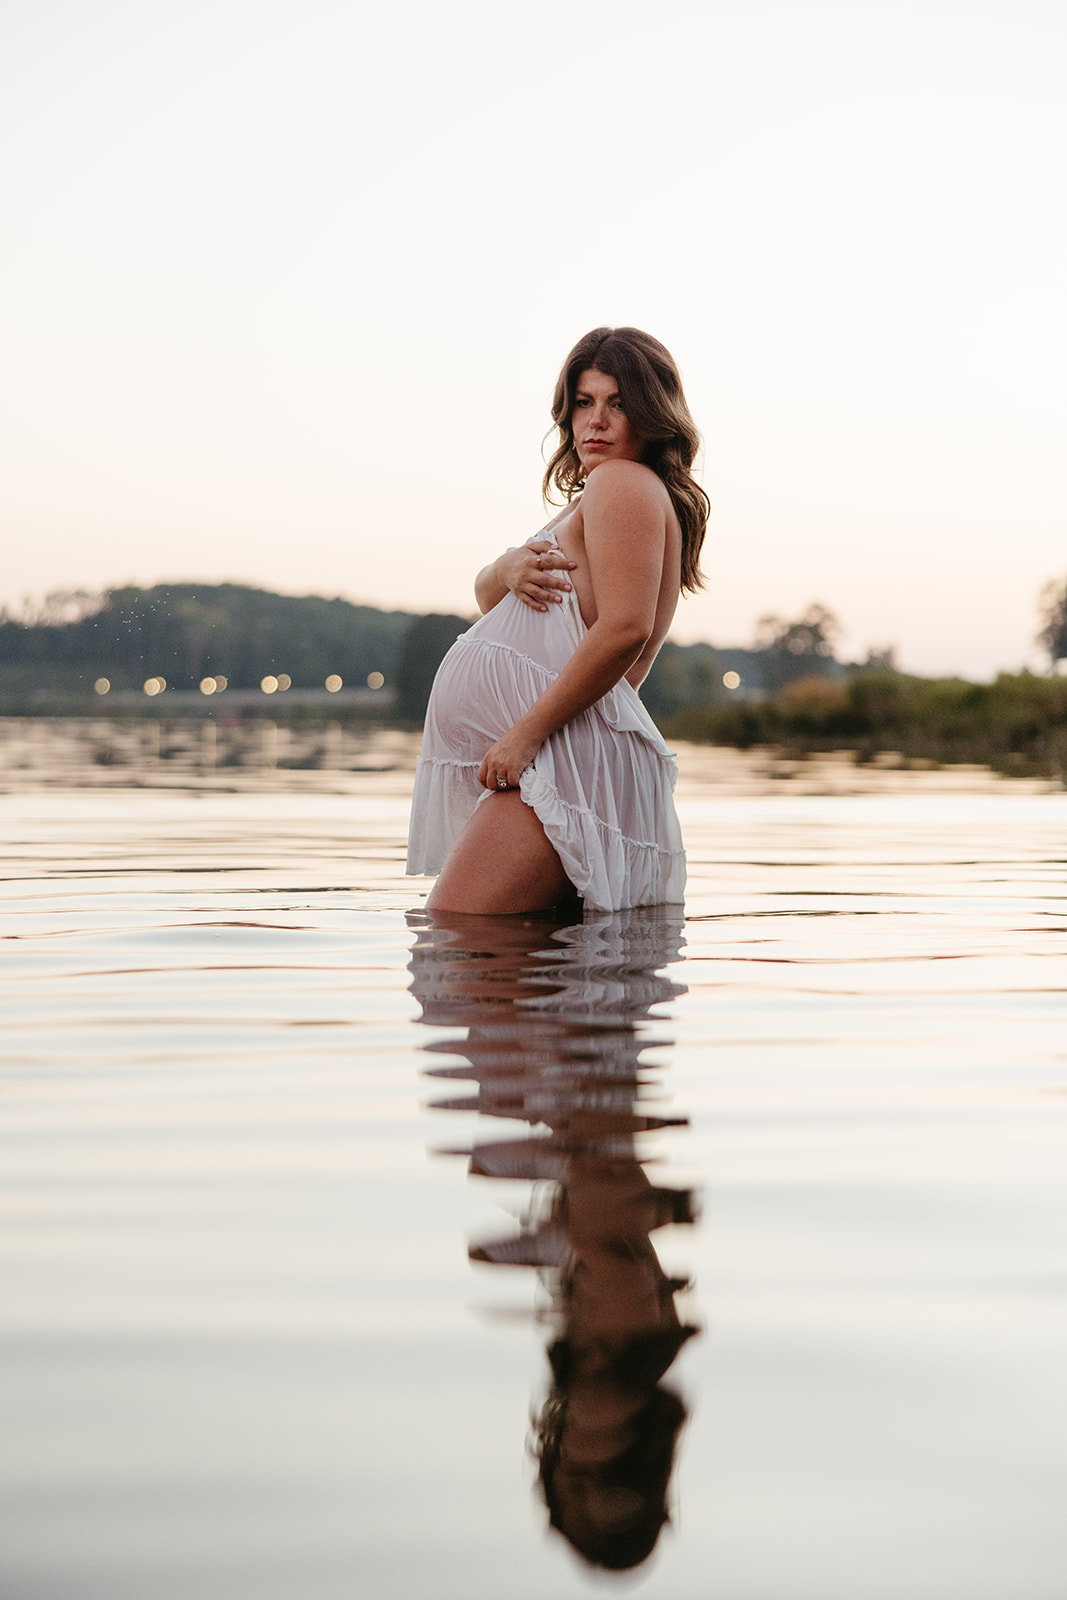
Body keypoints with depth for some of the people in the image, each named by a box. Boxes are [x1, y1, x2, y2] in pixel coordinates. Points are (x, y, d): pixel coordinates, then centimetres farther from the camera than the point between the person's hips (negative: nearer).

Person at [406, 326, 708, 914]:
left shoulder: (625, 482, -4)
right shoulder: (590, 499, 28)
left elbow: (625, 630, -19)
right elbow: (486, 595, 22)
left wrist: (526, 732, -20)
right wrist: (509, 571, -3)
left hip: (569, 753, -11)